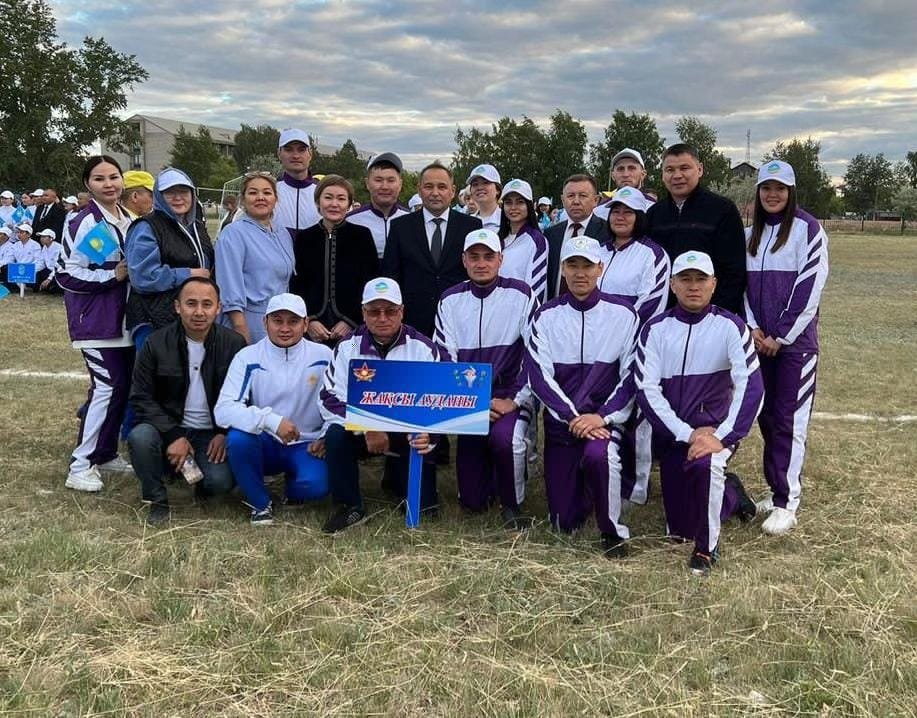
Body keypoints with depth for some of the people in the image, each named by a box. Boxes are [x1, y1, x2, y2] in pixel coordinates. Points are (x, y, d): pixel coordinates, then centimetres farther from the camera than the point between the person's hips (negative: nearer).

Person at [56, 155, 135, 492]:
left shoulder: (129, 220, 13)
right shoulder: (83, 224, -12)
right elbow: (66, 274, -15)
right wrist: (113, 276, -18)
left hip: (125, 319, 8)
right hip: (96, 321, -8)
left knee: (124, 385, 9)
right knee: (107, 386, -12)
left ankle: (106, 453, 22)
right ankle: (80, 466, -4)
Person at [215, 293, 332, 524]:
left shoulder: (323, 357, -3)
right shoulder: (248, 357, -8)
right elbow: (223, 410, -18)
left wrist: (327, 437, -14)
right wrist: (271, 420, -32)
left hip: (305, 446, 0)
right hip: (264, 444, 0)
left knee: (316, 485, -29)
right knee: (237, 438, -33)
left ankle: (293, 489, 12)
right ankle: (260, 503, -5)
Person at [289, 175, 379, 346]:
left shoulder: (362, 235, 5)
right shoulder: (303, 238, 10)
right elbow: (296, 285, 10)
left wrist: (351, 321, -6)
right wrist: (309, 320, -4)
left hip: (353, 328, -1)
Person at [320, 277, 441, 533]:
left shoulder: (423, 348, -7)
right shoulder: (348, 347, -4)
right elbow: (331, 399, -10)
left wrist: (426, 434, -31)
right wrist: (367, 429, -25)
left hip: (409, 433, 0)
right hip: (362, 431, 1)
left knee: (422, 504, -10)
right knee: (336, 435, -31)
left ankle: (396, 474, 27)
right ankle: (350, 507, -11)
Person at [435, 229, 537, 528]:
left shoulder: (521, 295, -4)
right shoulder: (450, 300, 5)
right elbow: (443, 358, 2)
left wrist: (514, 401, -13)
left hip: (510, 397, -2)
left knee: (504, 436, -36)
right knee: (472, 500, -2)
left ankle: (512, 505, -8)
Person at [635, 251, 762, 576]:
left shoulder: (730, 326, -6)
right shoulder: (655, 329, -1)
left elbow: (751, 386, -14)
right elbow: (647, 390, -8)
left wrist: (722, 437, -25)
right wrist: (687, 434, -18)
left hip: (716, 427, -3)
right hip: (671, 434, 3)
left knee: (704, 464, -38)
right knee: (679, 531, 4)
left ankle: (707, 548, -14)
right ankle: (729, 493, 35)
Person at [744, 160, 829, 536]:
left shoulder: (808, 229, -6)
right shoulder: (750, 234, 13)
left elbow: (810, 287, -11)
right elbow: (743, 282, 12)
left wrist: (782, 337, -12)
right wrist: (753, 329, -2)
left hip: (795, 341, -6)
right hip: (759, 340, 6)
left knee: (789, 420, -6)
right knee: (766, 416, 8)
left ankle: (786, 503, -2)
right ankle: (778, 489, 19)